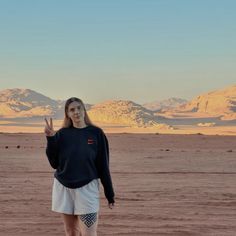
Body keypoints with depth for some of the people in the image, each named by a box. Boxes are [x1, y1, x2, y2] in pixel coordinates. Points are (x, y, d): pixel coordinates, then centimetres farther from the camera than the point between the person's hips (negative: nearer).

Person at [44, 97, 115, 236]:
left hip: (87, 188, -2)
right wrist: (51, 138, -11)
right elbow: (54, 163, -1)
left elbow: (103, 166, 0)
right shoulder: (62, 134, 3)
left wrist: (110, 194, 0)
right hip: (63, 188, 3)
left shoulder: (96, 133, -2)